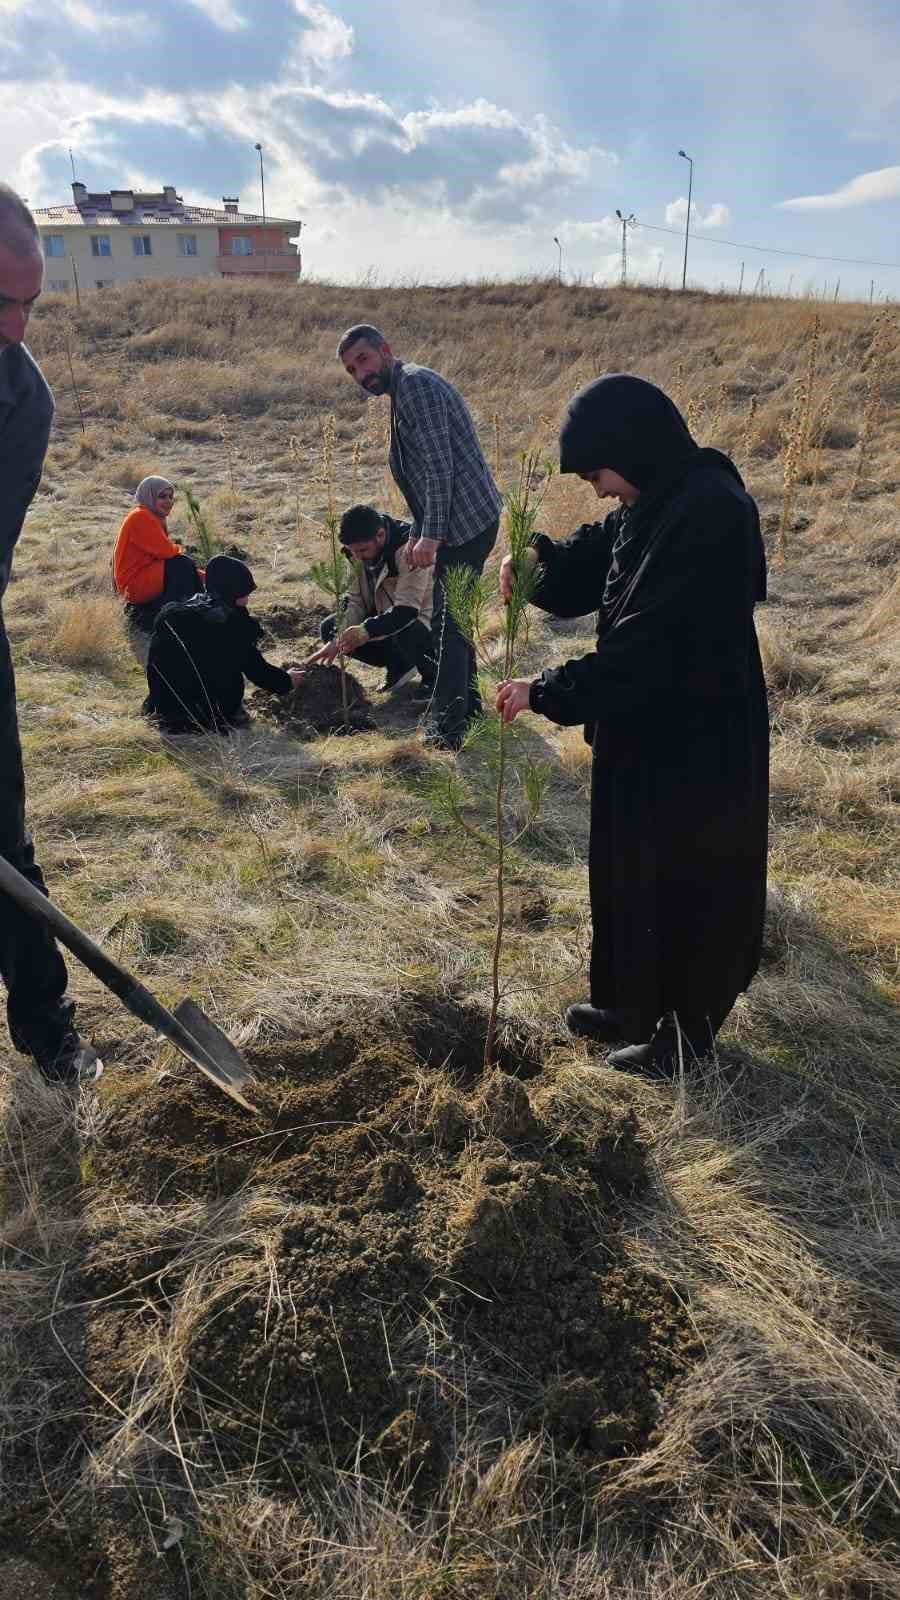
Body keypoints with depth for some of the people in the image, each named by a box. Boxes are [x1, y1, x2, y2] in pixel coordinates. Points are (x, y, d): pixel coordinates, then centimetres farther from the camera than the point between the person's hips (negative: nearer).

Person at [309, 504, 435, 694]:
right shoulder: (357, 552, -6)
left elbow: (407, 611, -33)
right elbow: (355, 600, -4)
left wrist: (366, 630, -45)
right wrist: (338, 640, -19)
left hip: (420, 619, -7)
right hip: (383, 617, 7)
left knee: (404, 635, -40)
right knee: (329, 627, -8)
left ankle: (432, 673, -5)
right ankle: (398, 666, 5)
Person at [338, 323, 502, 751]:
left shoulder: (414, 384, -14)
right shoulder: (404, 390, 19)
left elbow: (439, 466, -22)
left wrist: (431, 535, -23)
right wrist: (417, 534, 22)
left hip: (466, 520, -11)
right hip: (469, 520, 11)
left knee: (447, 621, -8)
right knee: (453, 616, 19)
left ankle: (447, 727, -2)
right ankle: (467, 703, 32)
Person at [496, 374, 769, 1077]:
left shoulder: (711, 515, -25)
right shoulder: (655, 504, 5)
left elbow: (645, 647, -28)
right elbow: (587, 570, 15)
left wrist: (545, 692, -21)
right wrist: (537, 561, -8)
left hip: (698, 743, -10)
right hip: (647, 730, 10)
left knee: (690, 885, 7)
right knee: (630, 871, 21)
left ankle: (687, 1032, 29)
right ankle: (634, 1005, 41)